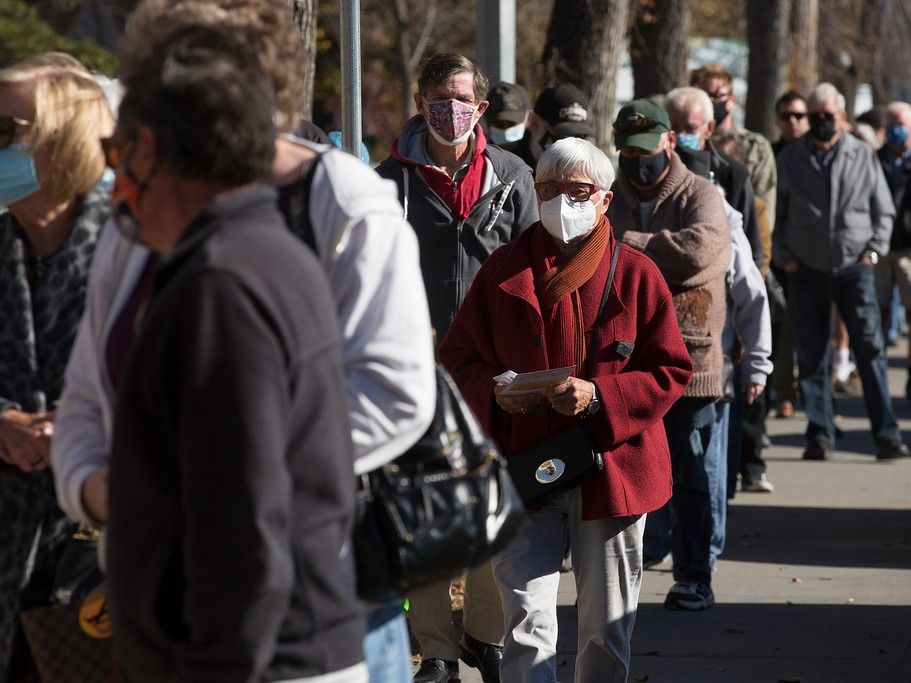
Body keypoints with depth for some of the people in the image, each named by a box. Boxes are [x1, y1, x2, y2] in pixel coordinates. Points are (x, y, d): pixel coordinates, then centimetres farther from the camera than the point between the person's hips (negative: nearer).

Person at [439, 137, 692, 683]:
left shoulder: (636, 274, 1)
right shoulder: (504, 270, 5)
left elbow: (671, 372, -1)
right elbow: (458, 357, 11)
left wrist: (598, 396, -16)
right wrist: (495, 393, -11)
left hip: (613, 467, 0)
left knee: (607, 626, 11)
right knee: (527, 620, -8)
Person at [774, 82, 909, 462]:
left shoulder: (863, 157, 6)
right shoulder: (789, 160, 6)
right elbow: (775, 214, 11)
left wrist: (874, 250, 0)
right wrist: (784, 257, 0)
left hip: (854, 267, -1)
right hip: (805, 271, 1)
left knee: (870, 349, -9)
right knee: (811, 356, 2)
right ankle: (820, 437, 8)